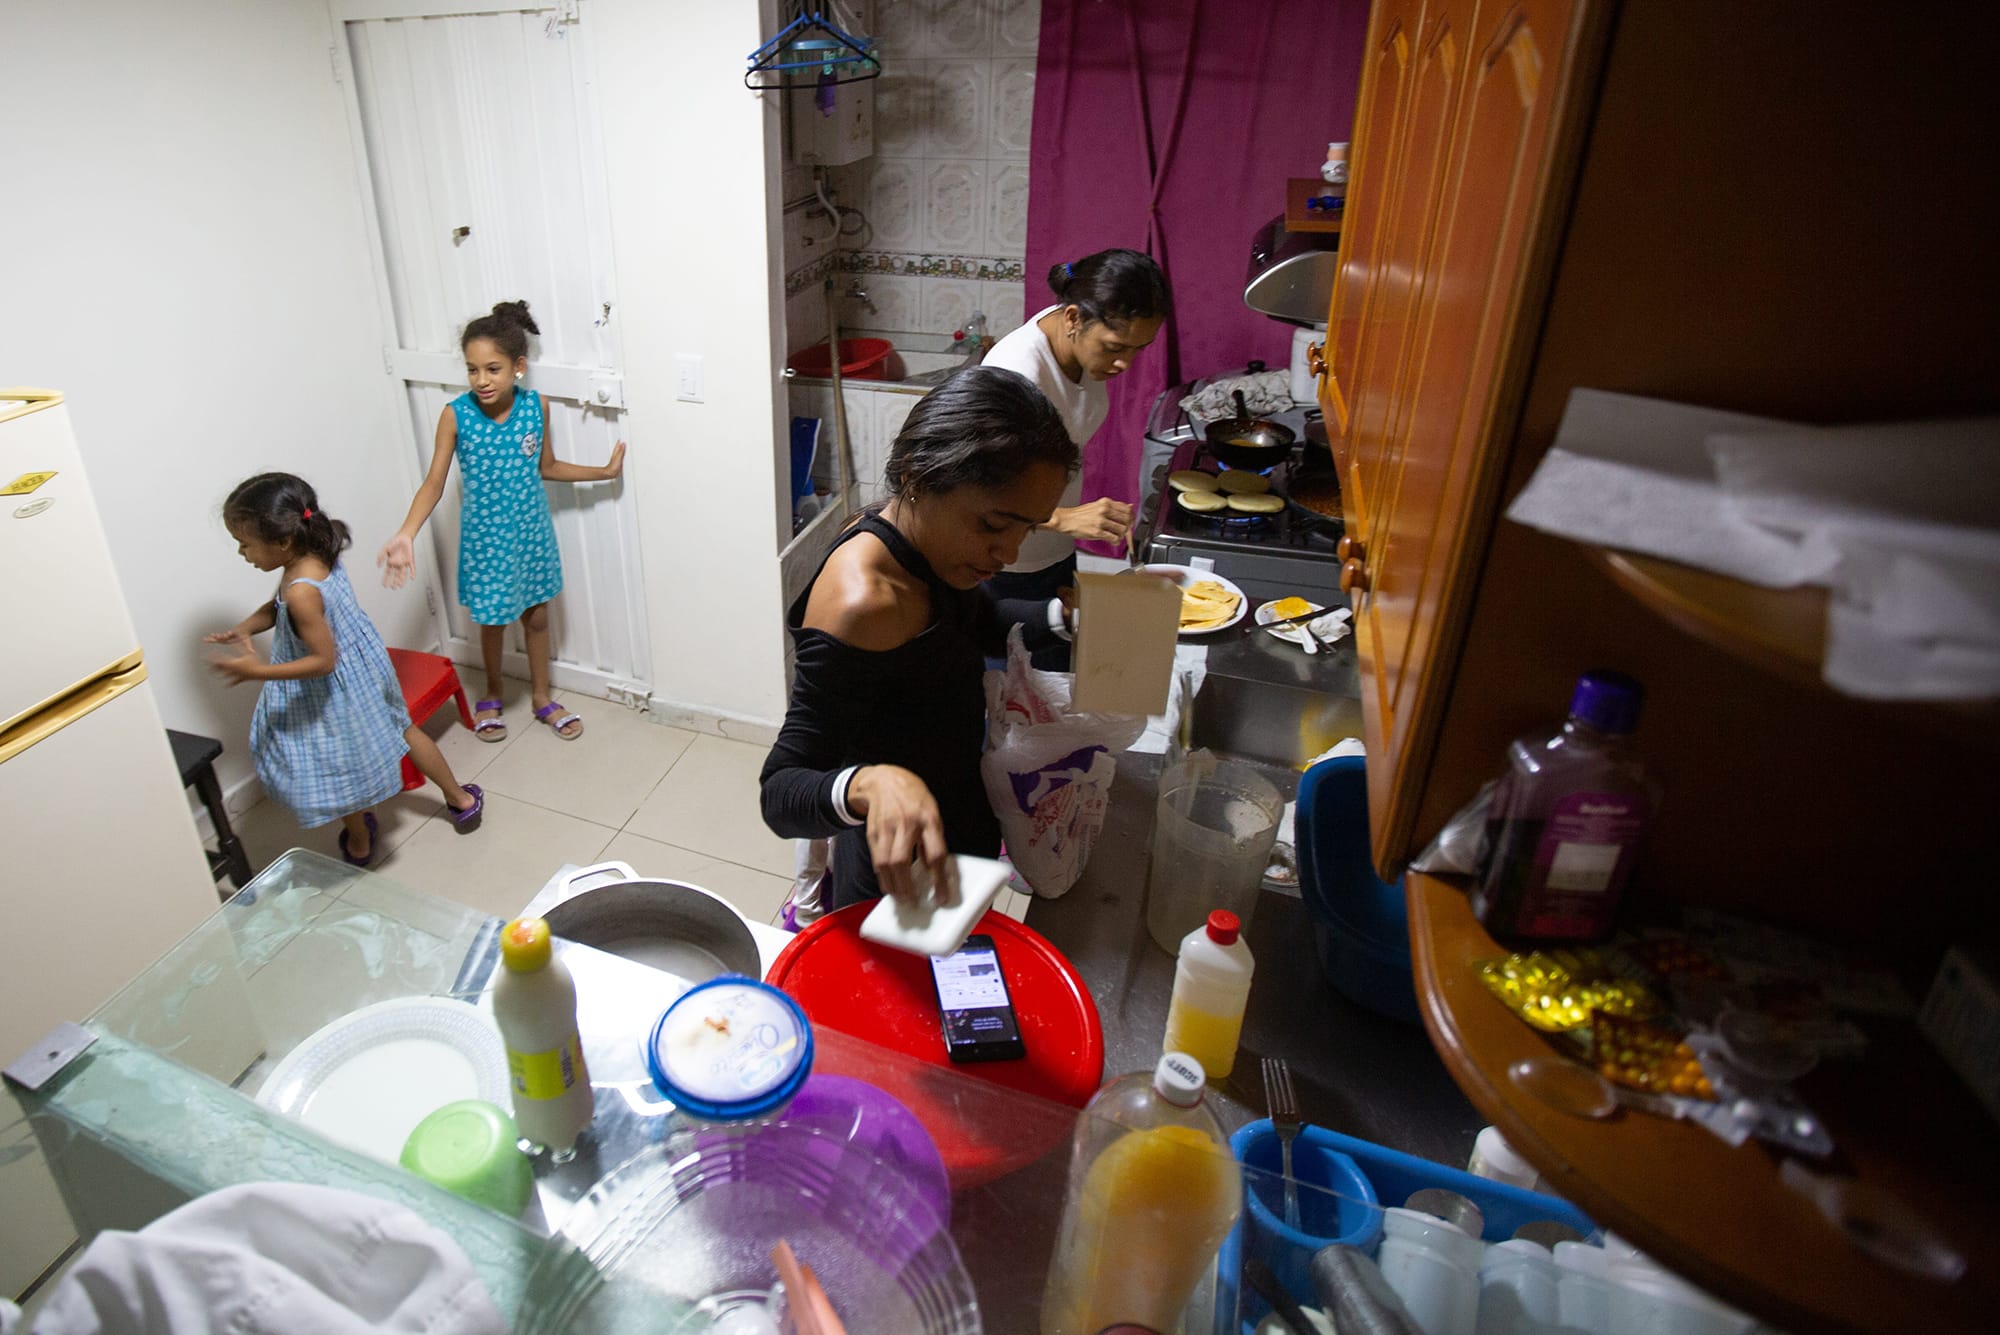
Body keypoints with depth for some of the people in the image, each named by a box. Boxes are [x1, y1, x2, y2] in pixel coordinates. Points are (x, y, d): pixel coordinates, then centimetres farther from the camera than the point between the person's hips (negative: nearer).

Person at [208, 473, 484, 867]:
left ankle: (359, 843, 40)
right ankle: (461, 798, 41)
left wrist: (258, 671, -32)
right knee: (400, 728, 27)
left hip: (336, 691, -8)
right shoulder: (319, 554, -9)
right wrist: (244, 628, -5)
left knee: (336, 769, 17)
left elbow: (323, 660, -29)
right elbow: (278, 606, 9)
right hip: (363, 668, 8)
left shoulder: (302, 592, -35)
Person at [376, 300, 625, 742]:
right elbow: (434, 482, -16)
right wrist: (406, 534, -28)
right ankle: (492, 694, 40)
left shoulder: (535, 407, -9)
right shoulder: (455, 415, -17)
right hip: (486, 537, -2)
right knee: (493, 620, 15)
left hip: (532, 532, 2)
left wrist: (605, 471, 7)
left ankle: (541, 697, 36)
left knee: (537, 614, 16)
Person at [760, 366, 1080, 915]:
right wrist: (870, 785, -49)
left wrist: (1064, 616, -4)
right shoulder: (862, 604, -33)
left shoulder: (919, 539, -7)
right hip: (900, 876, -8)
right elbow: (781, 793, -30)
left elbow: (978, 623, 14)